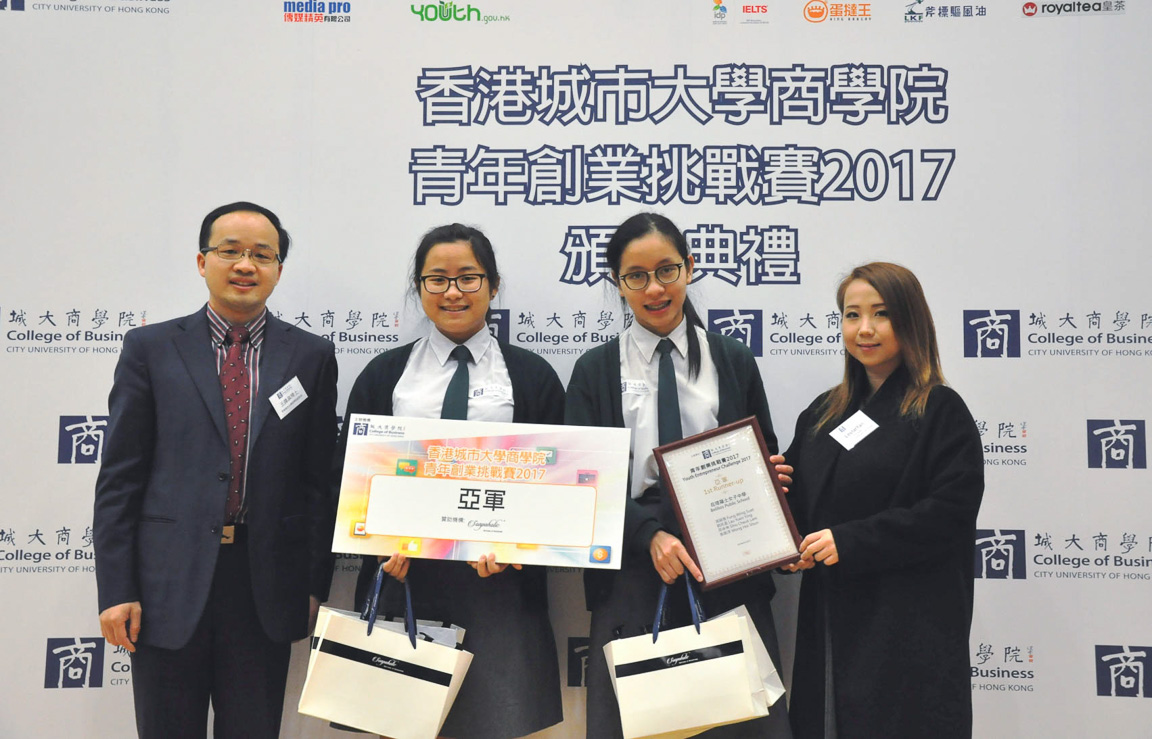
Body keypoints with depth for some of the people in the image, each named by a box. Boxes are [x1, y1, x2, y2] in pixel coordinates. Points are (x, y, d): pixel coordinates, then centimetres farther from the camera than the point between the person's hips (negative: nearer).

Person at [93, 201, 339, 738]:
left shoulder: (312, 357, 5)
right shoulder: (150, 348, 4)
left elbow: (320, 481, 6)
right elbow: (119, 478, 1)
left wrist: (315, 587, 3)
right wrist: (116, 589, -4)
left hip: (265, 587, 1)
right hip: (169, 585, 0)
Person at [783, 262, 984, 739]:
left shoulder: (940, 410, -4)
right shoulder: (822, 414, 14)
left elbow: (950, 513, -14)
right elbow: (799, 506, 20)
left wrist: (850, 542, -18)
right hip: (829, 622, 6)